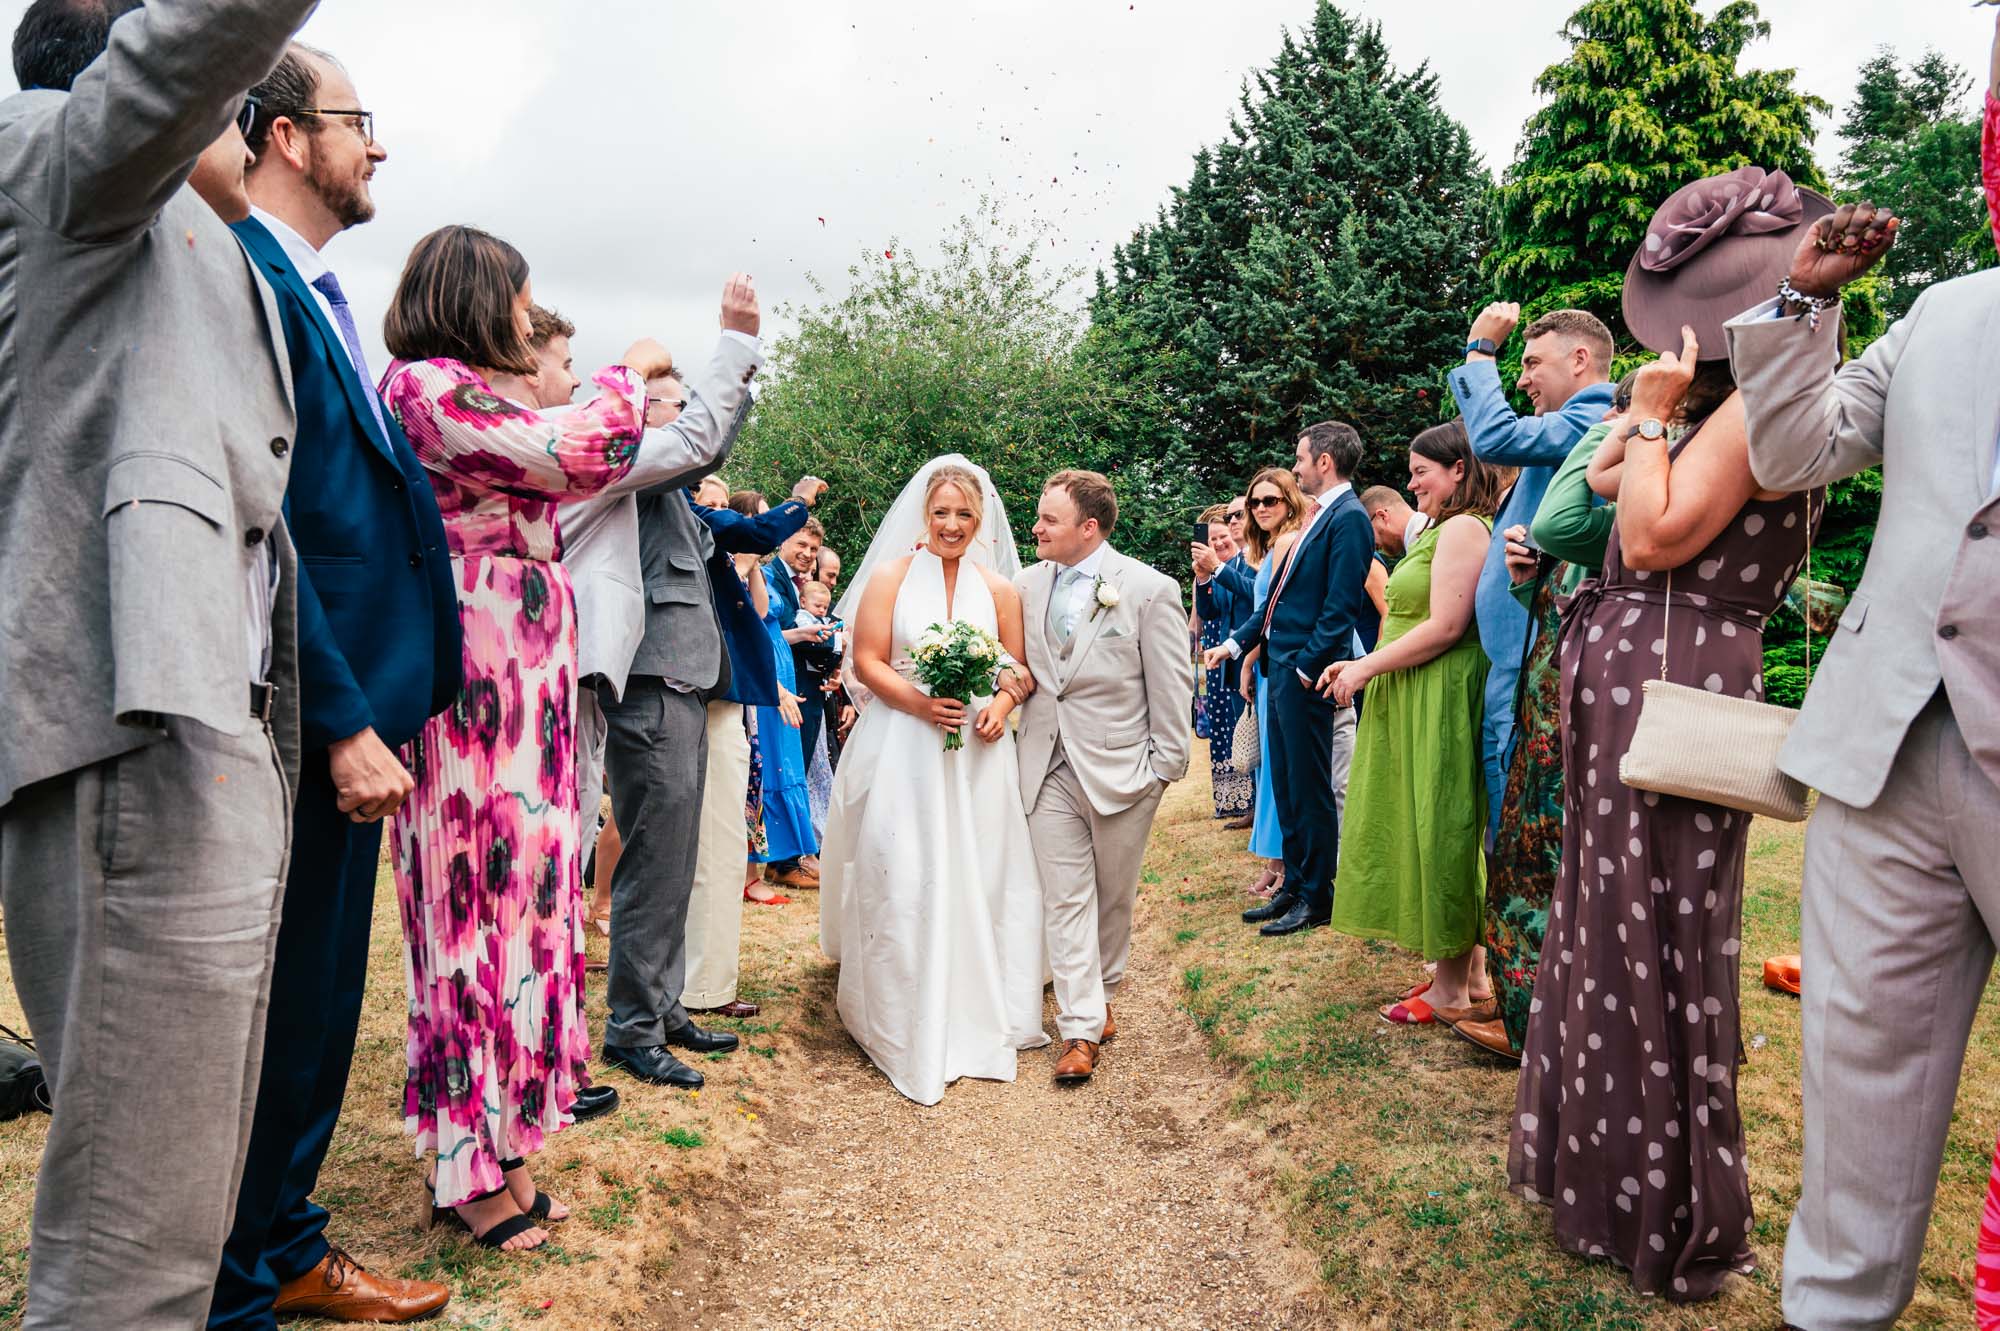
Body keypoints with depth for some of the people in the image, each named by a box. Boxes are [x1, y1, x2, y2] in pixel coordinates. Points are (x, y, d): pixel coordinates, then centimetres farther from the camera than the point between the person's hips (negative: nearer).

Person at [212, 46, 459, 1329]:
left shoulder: (324, 296, 17)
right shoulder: (244, 280, -12)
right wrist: (344, 720, -22)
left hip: (354, 704, 10)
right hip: (310, 715, -10)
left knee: (321, 994, 18)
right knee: (275, 1001, 3)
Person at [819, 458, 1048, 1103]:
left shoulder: (998, 587, 8)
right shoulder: (890, 577, 1)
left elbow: (1018, 665, 10)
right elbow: (867, 663, -3)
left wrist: (1000, 706, -10)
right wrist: (920, 704, -18)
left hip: (977, 753, 2)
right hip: (902, 752, -2)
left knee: (978, 876, 5)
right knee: (902, 881, -3)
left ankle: (975, 1015, 22)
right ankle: (904, 1020, 12)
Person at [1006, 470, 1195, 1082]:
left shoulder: (1150, 589, -8)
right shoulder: (1027, 585, 4)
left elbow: (1172, 686, -6)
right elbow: (1013, 660, 19)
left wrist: (1166, 766, -6)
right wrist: (1010, 677, -4)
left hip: (1120, 768, -3)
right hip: (1049, 768, 3)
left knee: (1113, 897, 12)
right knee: (1065, 898, 2)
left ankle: (1102, 992, 35)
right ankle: (1081, 1028, 8)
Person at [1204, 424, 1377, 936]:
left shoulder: (1348, 518, -13)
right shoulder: (1317, 516, 16)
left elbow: (1341, 606, -19)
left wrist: (1307, 667, -18)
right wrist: (1236, 642, 19)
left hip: (1305, 674, -10)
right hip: (1280, 667, 10)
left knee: (1312, 790, 0)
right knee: (1286, 786, 15)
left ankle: (1317, 899, 12)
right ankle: (1295, 887, 25)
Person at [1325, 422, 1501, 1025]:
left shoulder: (1461, 529, -13)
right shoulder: (1441, 529, 19)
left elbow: (1444, 627, -22)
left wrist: (1366, 668, -14)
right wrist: (1363, 665, 8)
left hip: (1440, 703, -10)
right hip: (1417, 703, 10)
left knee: (1438, 833, -2)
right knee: (1441, 836, 14)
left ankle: (1451, 991, 9)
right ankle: (1470, 978, 24)